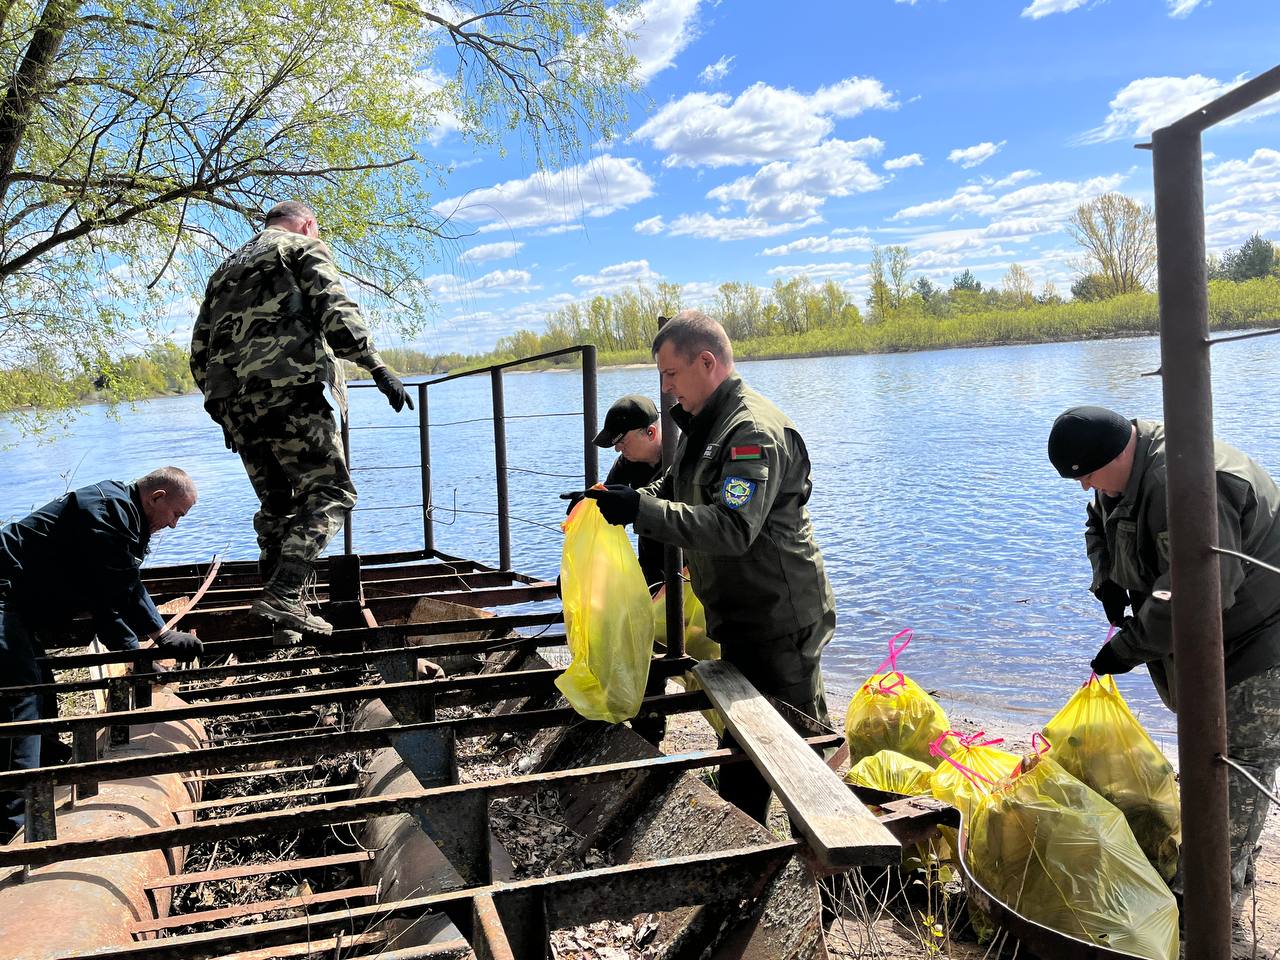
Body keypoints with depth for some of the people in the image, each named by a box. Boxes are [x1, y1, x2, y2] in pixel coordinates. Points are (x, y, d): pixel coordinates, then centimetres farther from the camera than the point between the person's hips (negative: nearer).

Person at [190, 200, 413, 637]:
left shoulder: (227, 268, 31)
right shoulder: (305, 249, 12)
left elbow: (199, 348, 26)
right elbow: (336, 311, -8)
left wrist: (224, 410, 31)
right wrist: (378, 368, -13)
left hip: (233, 402, 7)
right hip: (288, 391, -7)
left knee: (277, 505, 15)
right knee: (330, 492, -6)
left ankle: (280, 604, 15)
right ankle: (284, 594, -20)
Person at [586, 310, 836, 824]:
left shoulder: (756, 431, -21)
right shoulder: (704, 425, 11)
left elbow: (733, 529, -31)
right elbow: (672, 491, 24)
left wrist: (640, 510, -32)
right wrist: (623, 499, 6)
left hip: (780, 620, -10)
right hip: (741, 617, 10)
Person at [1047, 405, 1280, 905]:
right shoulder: (1123, 469, -2)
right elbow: (1099, 526, 17)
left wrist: (1131, 646, -29)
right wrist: (1107, 581, -1)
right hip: (1203, 640, 10)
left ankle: (1221, 889, 1)